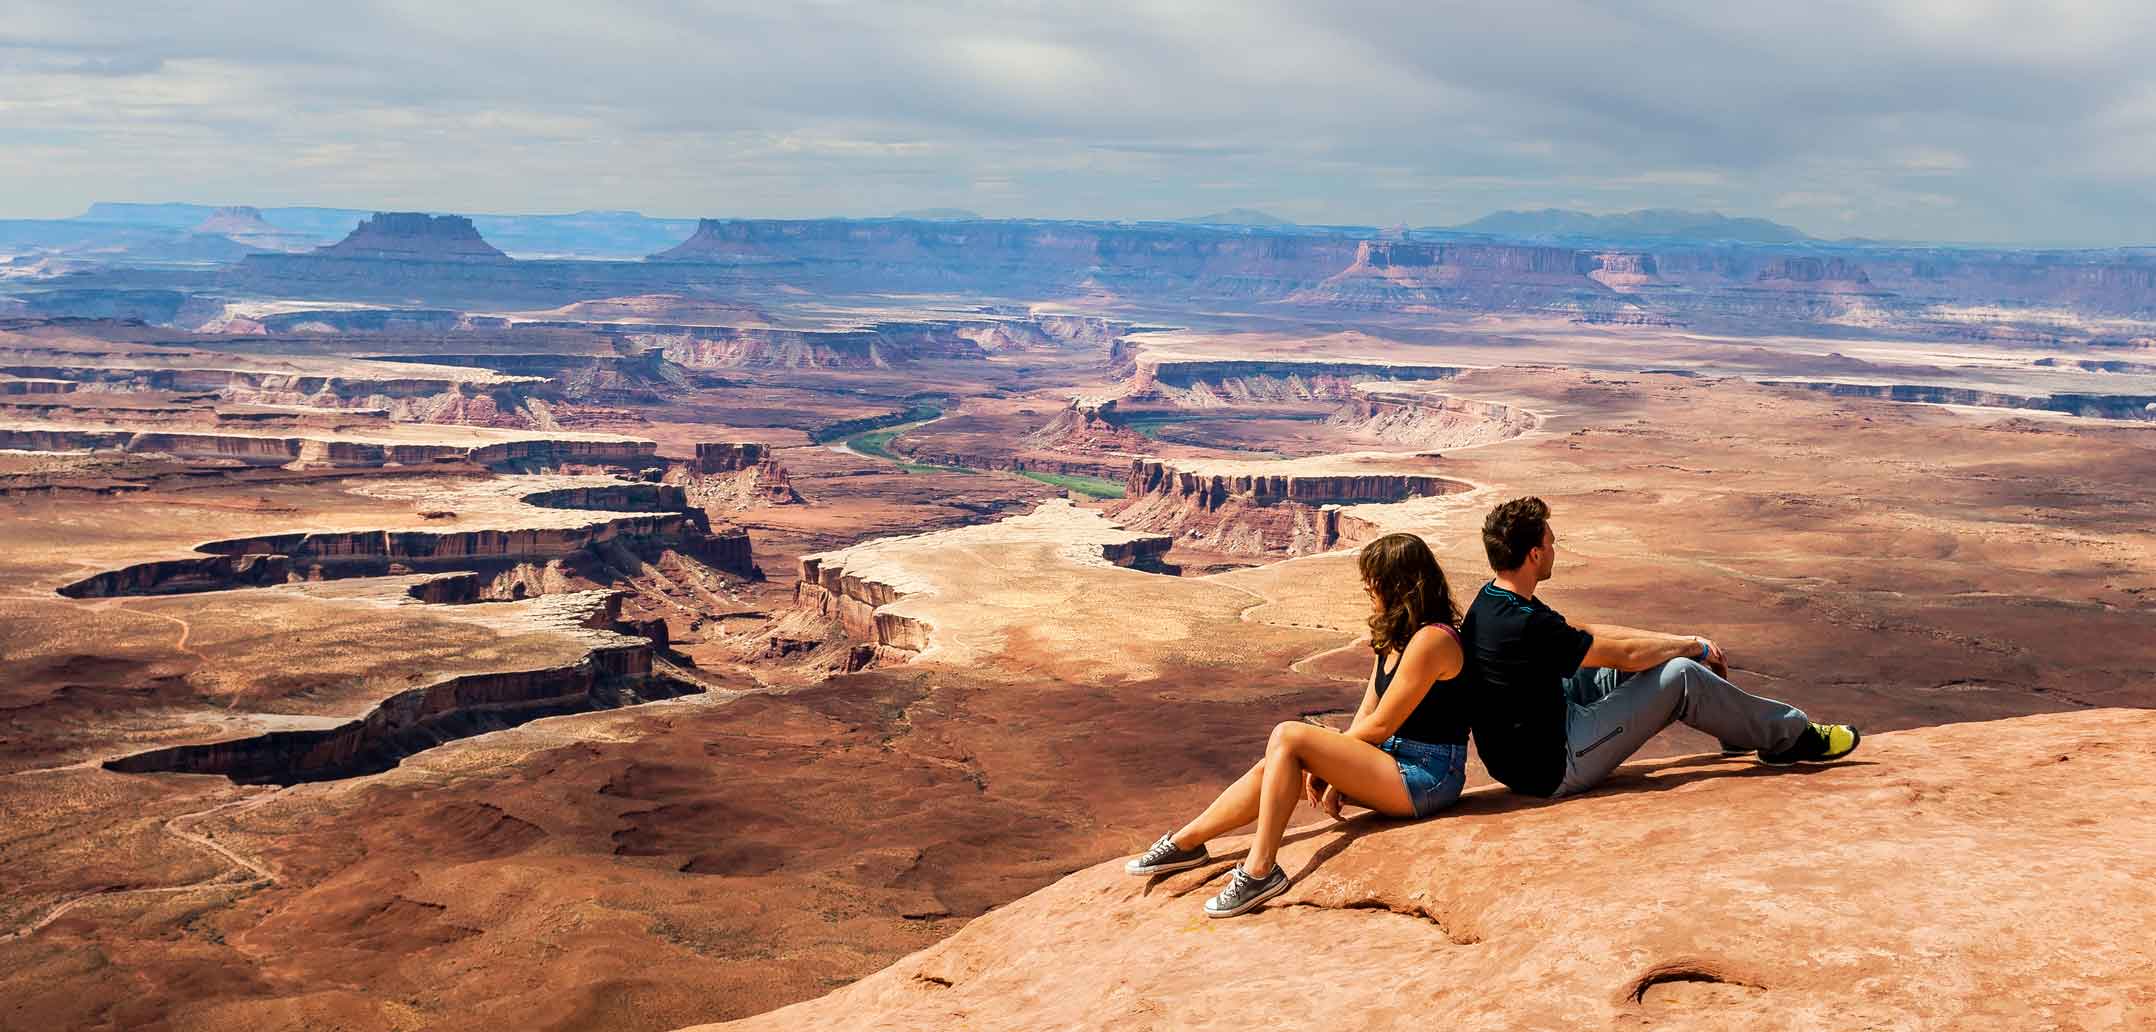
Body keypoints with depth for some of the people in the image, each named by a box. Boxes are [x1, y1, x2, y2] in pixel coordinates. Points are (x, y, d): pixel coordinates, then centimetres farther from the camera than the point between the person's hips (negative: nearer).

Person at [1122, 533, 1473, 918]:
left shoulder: (1430, 640, -19)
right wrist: (1333, 776, -2)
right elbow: (1366, 713, 10)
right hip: (1395, 760, 9)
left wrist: (1321, 754, -2)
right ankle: (1185, 842, 16)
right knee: (1273, 767, 2)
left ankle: (1260, 871, -16)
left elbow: (1380, 726, -17)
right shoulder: (1393, 636, 14)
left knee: (1289, 738, -18)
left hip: (1427, 778, -9)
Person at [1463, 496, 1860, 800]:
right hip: (1554, 767, -9)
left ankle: (1739, 729, 29)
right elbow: (1627, 653, -17)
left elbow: (1588, 633, 12)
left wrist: (1680, 641, 9)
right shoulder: (1522, 626, -28)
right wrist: (1695, 645, 1)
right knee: (1681, 676, -6)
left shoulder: (1495, 601, 3)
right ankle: (1793, 737, 13)